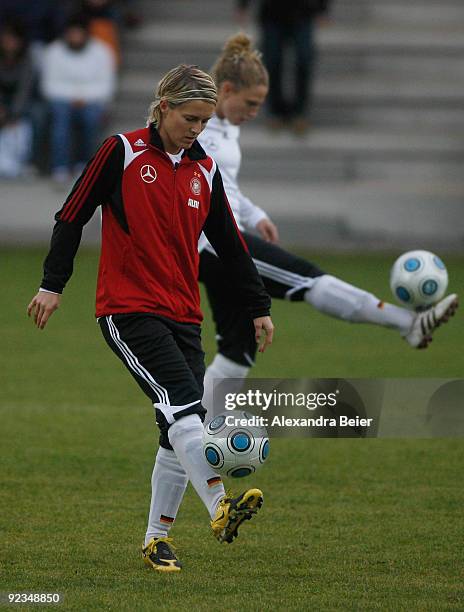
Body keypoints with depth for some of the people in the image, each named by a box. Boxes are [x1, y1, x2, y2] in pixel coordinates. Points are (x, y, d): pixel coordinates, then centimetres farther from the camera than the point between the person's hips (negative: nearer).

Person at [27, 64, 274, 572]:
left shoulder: (204, 169, 12)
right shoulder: (123, 152, -4)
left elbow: (230, 243, 18)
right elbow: (73, 215, -2)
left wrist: (258, 307, 17)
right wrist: (53, 284, -5)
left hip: (183, 316, 6)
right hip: (128, 310, -6)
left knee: (178, 433, 2)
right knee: (182, 401, -24)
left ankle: (157, 539, 11)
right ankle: (220, 508, -35)